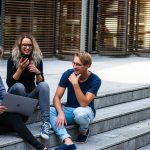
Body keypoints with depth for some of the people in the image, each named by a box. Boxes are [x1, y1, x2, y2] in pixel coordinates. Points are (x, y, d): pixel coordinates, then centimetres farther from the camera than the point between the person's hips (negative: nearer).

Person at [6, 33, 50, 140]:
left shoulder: (37, 59, -3)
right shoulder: (12, 59, -10)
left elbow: (40, 83, -5)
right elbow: (9, 83, -15)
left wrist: (37, 72, -25)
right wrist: (20, 69, -28)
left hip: (31, 94, 2)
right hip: (16, 94, -2)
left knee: (44, 85, -27)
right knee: (19, 86, -35)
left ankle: (46, 122, -36)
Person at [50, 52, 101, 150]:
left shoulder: (95, 80, -17)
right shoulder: (68, 74, -9)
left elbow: (84, 103, -26)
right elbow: (57, 97, -10)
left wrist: (75, 84, -33)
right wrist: (61, 113, -28)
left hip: (85, 111, -3)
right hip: (69, 110, 4)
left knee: (80, 112, -40)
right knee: (49, 111, -26)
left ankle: (84, 131, -4)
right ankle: (68, 141, -41)